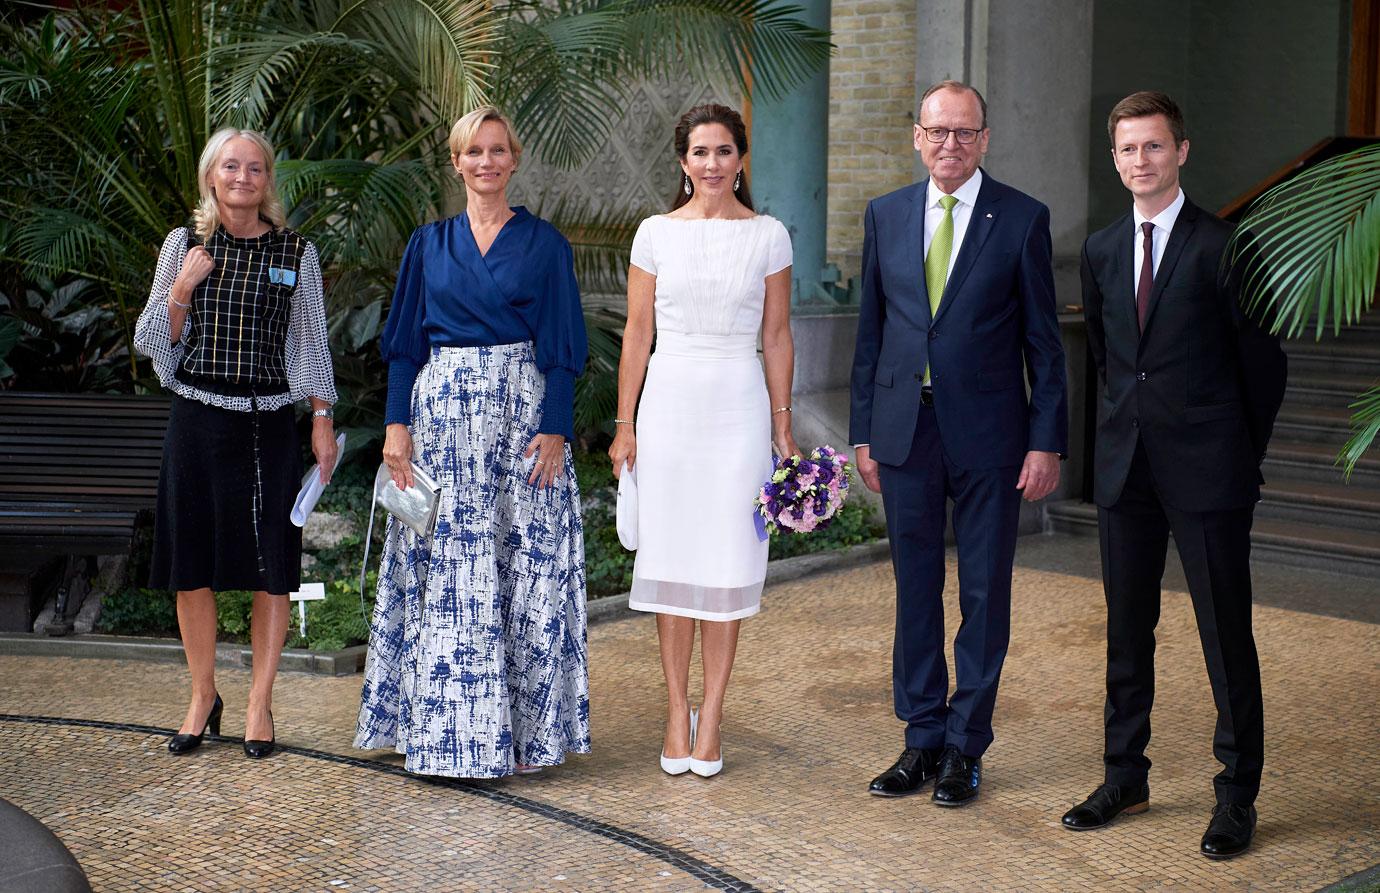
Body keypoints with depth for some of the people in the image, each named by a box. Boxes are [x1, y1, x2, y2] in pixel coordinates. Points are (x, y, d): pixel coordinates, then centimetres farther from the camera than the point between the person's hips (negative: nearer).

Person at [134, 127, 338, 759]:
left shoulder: (296, 253, 4)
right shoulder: (184, 246, 6)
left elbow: (312, 344, 8)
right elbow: (150, 342, 8)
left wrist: (322, 420, 2)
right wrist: (180, 290, -8)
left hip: (268, 423, -1)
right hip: (197, 419, 1)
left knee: (271, 570, 0)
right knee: (192, 565, 5)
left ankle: (259, 704, 13)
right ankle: (203, 698, 22)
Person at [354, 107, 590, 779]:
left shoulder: (544, 244, 5)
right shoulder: (429, 244, 11)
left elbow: (561, 347, 1)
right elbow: (404, 344, 10)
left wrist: (555, 429, -9)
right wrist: (397, 423, -1)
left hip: (521, 413, -2)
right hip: (442, 413, 2)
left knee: (523, 565, -3)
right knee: (442, 573, 0)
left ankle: (522, 726, 6)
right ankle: (446, 731, 8)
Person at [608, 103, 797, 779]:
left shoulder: (768, 235, 4)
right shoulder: (656, 233, 4)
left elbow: (777, 336, 7)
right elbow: (637, 333, 5)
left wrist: (782, 424, 4)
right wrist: (625, 424, 2)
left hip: (739, 406, 0)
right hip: (669, 401, 1)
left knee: (727, 563, 1)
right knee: (670, 558, 4)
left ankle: (710, 719, 10)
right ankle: (677, 713, 16)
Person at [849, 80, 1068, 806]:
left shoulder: (1022, 219, -2)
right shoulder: (886, 215, 7)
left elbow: (1043, 338, -2)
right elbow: (870, 329, 10)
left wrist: (1047, 440, -7)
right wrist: (863, 432, 7)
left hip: (988, 433, -3)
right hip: (905, 429, 3)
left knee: (985, 593, 5)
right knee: (914, 589, 10)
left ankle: (965, 747, 16)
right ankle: (923, 739, 21)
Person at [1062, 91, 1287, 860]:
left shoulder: (1224, 246, -7)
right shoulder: (1102, 251, 10)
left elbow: (1265, 363, -2)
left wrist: (1242, 456, 3)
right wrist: (1135, 420, 15)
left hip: (1207, 475, -5)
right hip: (1127, 467, 5)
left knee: (1227, 634, 1)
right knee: (1127, 631, 12)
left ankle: (1238, 796, 11)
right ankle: (1126, 776, 24)